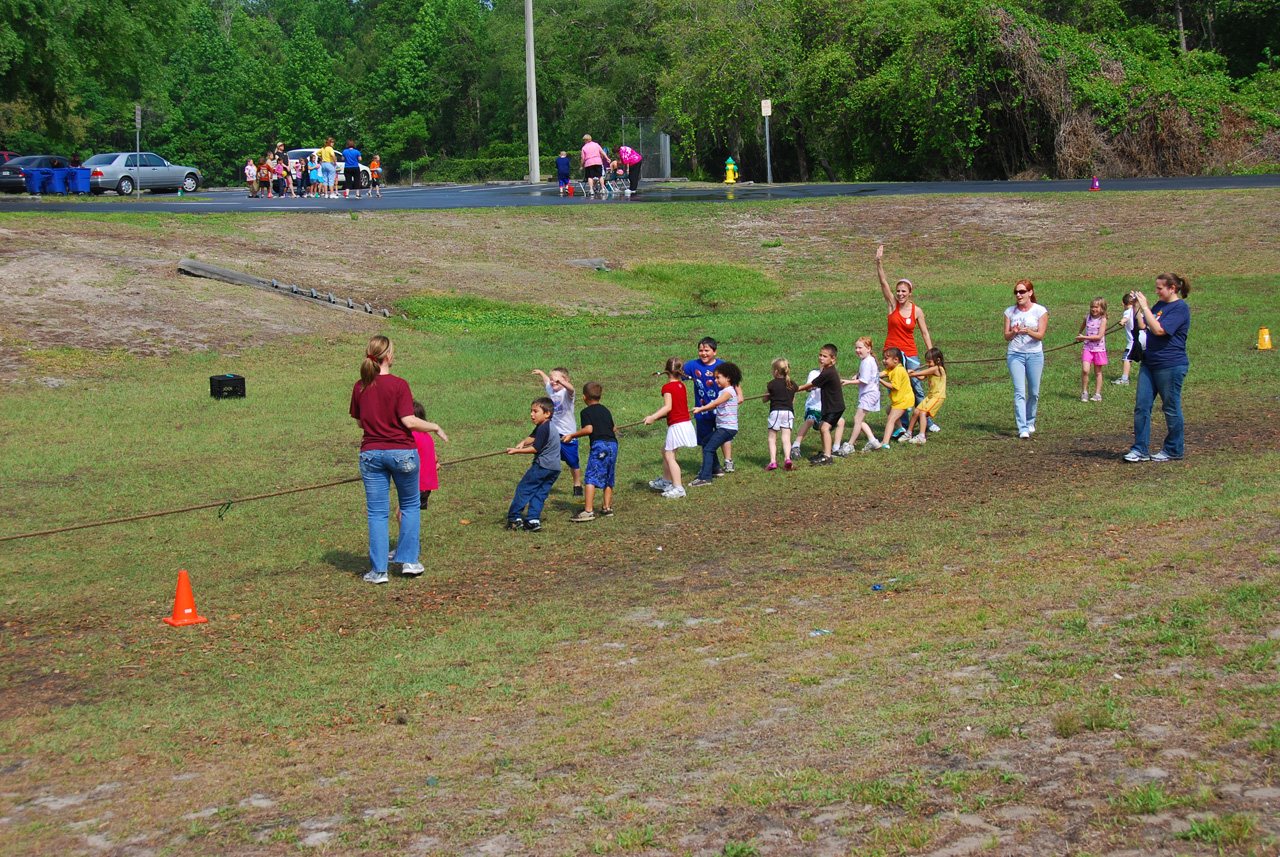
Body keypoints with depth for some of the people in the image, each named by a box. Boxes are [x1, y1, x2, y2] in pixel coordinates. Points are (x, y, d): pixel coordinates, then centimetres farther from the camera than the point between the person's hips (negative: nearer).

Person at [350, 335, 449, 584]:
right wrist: (435, 427, -2)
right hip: (402, 451, -3)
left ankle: (378, 570, 5)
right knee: (410, 505, 16)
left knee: (377, 512, 6)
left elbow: (360, 422, 10)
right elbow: (409, 421, -16)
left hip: (371, 452, 3)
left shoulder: (360, 387, 1)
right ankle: (408, 561, 14)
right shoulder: (398, 385, -12)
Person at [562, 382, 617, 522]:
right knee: (608, 478, 17)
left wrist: (572, 435, -4)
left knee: (591, 478, -9)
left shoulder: (586, 412, 1)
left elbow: (589, 429, -12)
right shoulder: (605, 410, 21)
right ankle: (607, 507, 20)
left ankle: (588, 511, -17)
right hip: (613, 443, 7)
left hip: (599, 444, -7)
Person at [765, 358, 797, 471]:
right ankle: (787, 458, -17)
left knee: (772, 439, 3)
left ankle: (773, 461, -7)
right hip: (789, 412, 3)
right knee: (786, 438, 1)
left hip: (775, 412, -3)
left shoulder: (772, 384, -2)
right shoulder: (792, 384, 11)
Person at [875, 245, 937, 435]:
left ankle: (927, 422, 13)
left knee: (917, 387, 2)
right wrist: (879, 262, -22)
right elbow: (883, 283, -11)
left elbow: (925, 333, 4)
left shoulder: (917, 311, 0)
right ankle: (902, 425, 5)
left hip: (910, 353, 0)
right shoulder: (892, 305, -1)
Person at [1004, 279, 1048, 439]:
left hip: (1035, 354, 0)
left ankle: (1030, 422, 30)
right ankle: (1023, 428, -15)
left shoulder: (1040, 311, -1)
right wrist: (1014, 332, -17)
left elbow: (1041, 335, -6)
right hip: (1015, 354, 0)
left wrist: (1028, 331, -25)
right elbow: (1006, 336, 5)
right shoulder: (1010, 312, 6)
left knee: (1034, 392, 7)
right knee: (1019, 392, -10)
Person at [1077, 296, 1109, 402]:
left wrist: (1084, 337, -17)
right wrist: (1079, 335, 42)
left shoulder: (1103, 319, -10)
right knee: (1085, 370, -13)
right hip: (1087, 348, 2)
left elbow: (1099, 336, -18)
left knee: (1098, 372, 9)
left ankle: (1098, 394, 18)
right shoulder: (1087, 317, 2)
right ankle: (1084, 392, -1)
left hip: (1099, 348, -2)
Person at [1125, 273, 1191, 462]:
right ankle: (1139, 449, 4)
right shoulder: (1160, 305, 14)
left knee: (1171, 408, 4)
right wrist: (1137, 306, 7)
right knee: (1141, 405, 2)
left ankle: (1174, 450, 16)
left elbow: (1159, 330, -23)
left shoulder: (1180, 308, -13)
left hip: (1171, 366, -8)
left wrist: (1144, 306, -18)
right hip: (1149, 363, 8)